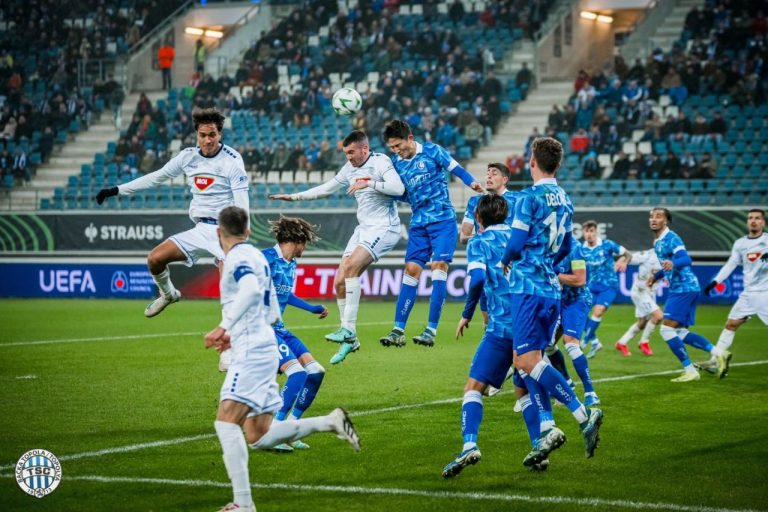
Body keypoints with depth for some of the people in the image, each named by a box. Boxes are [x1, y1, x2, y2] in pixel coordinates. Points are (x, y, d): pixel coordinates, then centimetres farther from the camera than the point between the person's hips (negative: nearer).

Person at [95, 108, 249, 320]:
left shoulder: (231, 159, -10)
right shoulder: (188, 156, 5)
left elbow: (241, 202, -15)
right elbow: (156, 177, 16)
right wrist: (116, 190, 16)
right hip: (200, 229, 5)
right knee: (155, 258, -2)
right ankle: (168, 295, 27)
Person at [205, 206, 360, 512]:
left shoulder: (238, 258, -9)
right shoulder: (255, 256, 20)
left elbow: (251, 291, -32)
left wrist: (225, 327, -31)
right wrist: (235, 334, 25)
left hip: (252, 351, -10)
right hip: (261, 347, 10)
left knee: (226, 423, -18)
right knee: (259, 438, 11)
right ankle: (330, 422, 11)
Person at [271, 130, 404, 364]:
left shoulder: (380, 162, -10)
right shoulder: (350, 168, 12)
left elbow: (398, 187, -25)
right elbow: (326, 188, 24)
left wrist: (370, 183, -27)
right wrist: (293, 197, 23)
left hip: (384, 227, -8)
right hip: (364, 228, 8)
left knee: (351, 266, -28)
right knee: (339, 282, -2)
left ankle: (348, 329, -27)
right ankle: (349, 341, 8)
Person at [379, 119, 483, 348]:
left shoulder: (432, 151, -5)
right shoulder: (397, 163, 8)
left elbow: (455, 168, -4)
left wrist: (472, 183, -23)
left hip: (443, 220, -4)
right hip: (418, 224, 5)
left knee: (438, 266, -13)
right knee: (411, 270, -1)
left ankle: (431, 330, -14)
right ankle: (398, 331, 0)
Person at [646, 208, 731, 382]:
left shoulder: (671, 239, -13)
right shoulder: (657, 242, 16)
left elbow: (686, 259, -29)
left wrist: (672, 264, -48)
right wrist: (656, 276, 28)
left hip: (683, 288, -10)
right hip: (679, 289, 10)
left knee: (667, 329, -12)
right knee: (680, 332, 10)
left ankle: (690, 371, -8)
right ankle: (718, 353, 7)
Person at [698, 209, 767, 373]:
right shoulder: (740, 244, 9)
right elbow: (730, 265, 15)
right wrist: (715, 282, 8)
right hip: (749, 293, 5)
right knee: (731, 324, 5)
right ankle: (714, 362, 10)